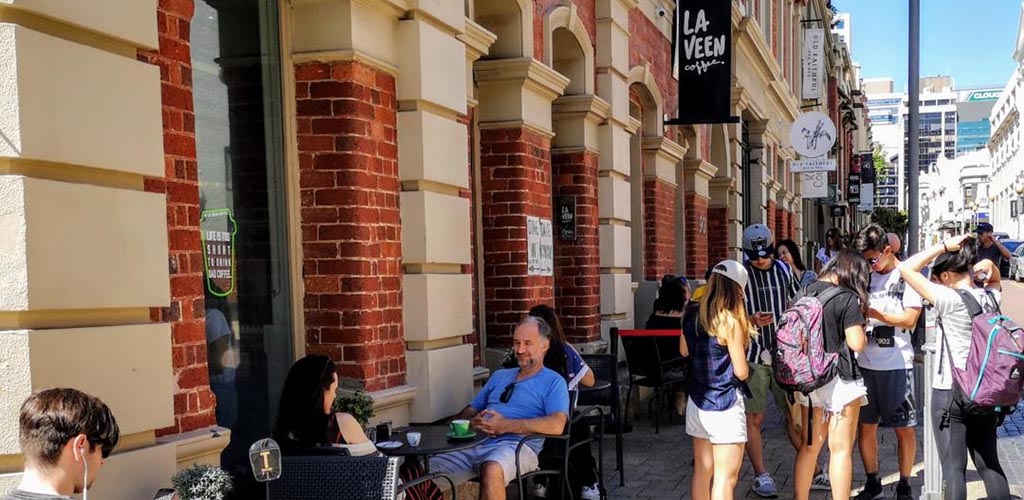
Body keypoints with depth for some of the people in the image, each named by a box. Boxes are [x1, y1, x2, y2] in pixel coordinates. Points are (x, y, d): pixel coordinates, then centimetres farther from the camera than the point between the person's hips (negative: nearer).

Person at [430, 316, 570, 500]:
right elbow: (469, 412, 27)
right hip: (476, 444, 6)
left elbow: (556, 425, -10)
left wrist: (506, 426, -14)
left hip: (518, 445, -5)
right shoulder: (499, 376, 30)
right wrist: (473, 422, 0)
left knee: (492, 469, -41)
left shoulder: (553, 382, 8)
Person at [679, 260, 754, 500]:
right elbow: (741, 372, -14)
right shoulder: (730, 321, -18)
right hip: (725, 406, -7)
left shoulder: (692, 313, 2)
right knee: (725, 477, 1)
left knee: (702, 471, 16)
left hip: (697, 402, 7)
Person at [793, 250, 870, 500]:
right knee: (841, 449, 4)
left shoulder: (806, 292, 5)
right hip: (840, 380, -6)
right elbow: (857, 343, -17)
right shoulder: (848, 299, -14)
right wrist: (860, 320, 1)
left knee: (809, 445, 17)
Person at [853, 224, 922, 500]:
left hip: (897, 364, -4)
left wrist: (871, 312, -18)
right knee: (866, 425, 10)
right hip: (865, 362, 4)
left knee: (903, 428, 5)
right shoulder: (865, 275, 8)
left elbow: (909, 319, -12)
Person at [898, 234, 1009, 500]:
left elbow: (907, 269, -18)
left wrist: (944, 246, -14)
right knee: (990, 465, 16)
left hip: (950, 392, -6)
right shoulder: (992, 297, 1)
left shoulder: (950, 300, -18)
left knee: (954, 468, 1)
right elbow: (995, 277, 26)